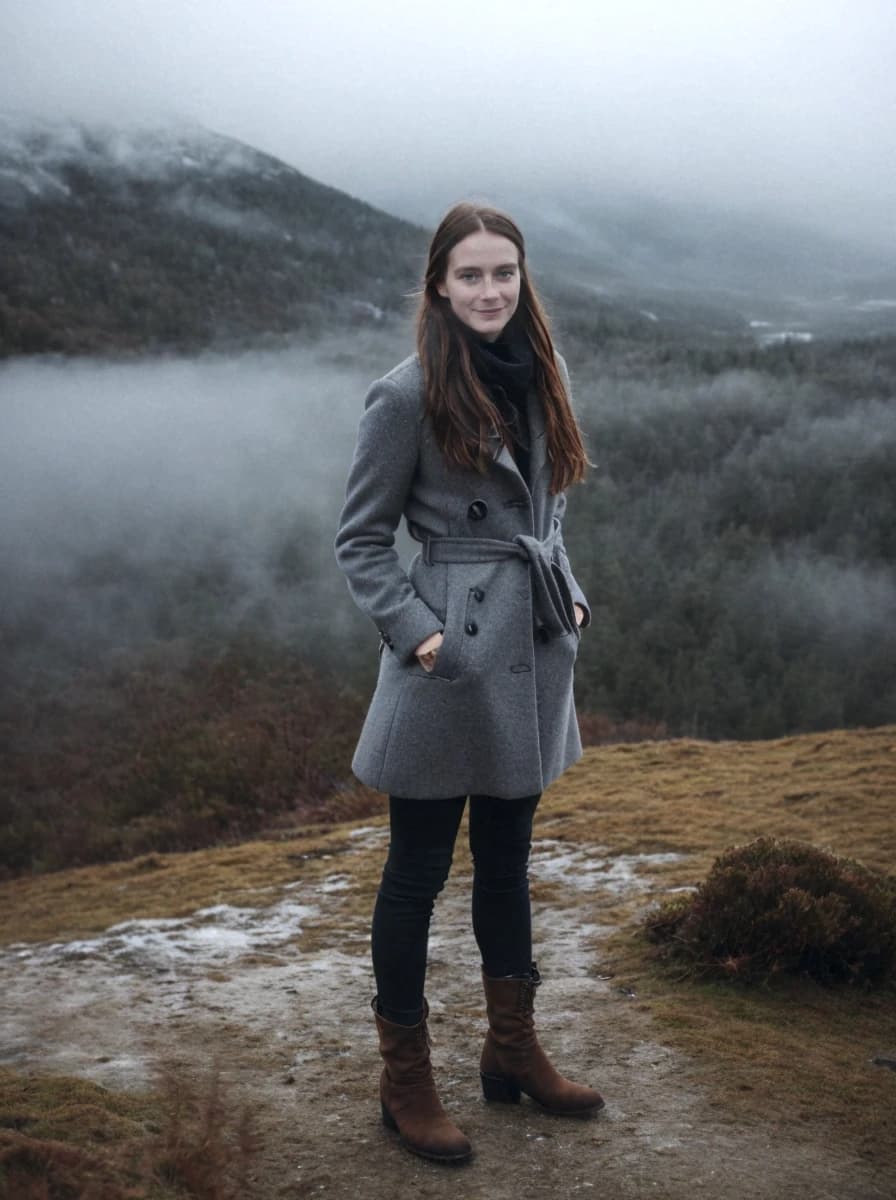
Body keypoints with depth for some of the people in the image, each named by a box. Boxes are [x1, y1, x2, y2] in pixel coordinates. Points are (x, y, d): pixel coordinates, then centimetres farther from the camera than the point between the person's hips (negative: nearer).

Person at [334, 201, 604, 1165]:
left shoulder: (533, 380, 9)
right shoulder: (407, 396, -12)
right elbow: (360, 538, -8)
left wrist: (569, 594, 8)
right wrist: (414, 631, -16)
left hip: (533, 651, 7)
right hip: (454, 657, -7)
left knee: (508, 858, 18)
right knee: (418, 870, 5)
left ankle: (513, 1052, 34)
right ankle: (405, 1081, 21)